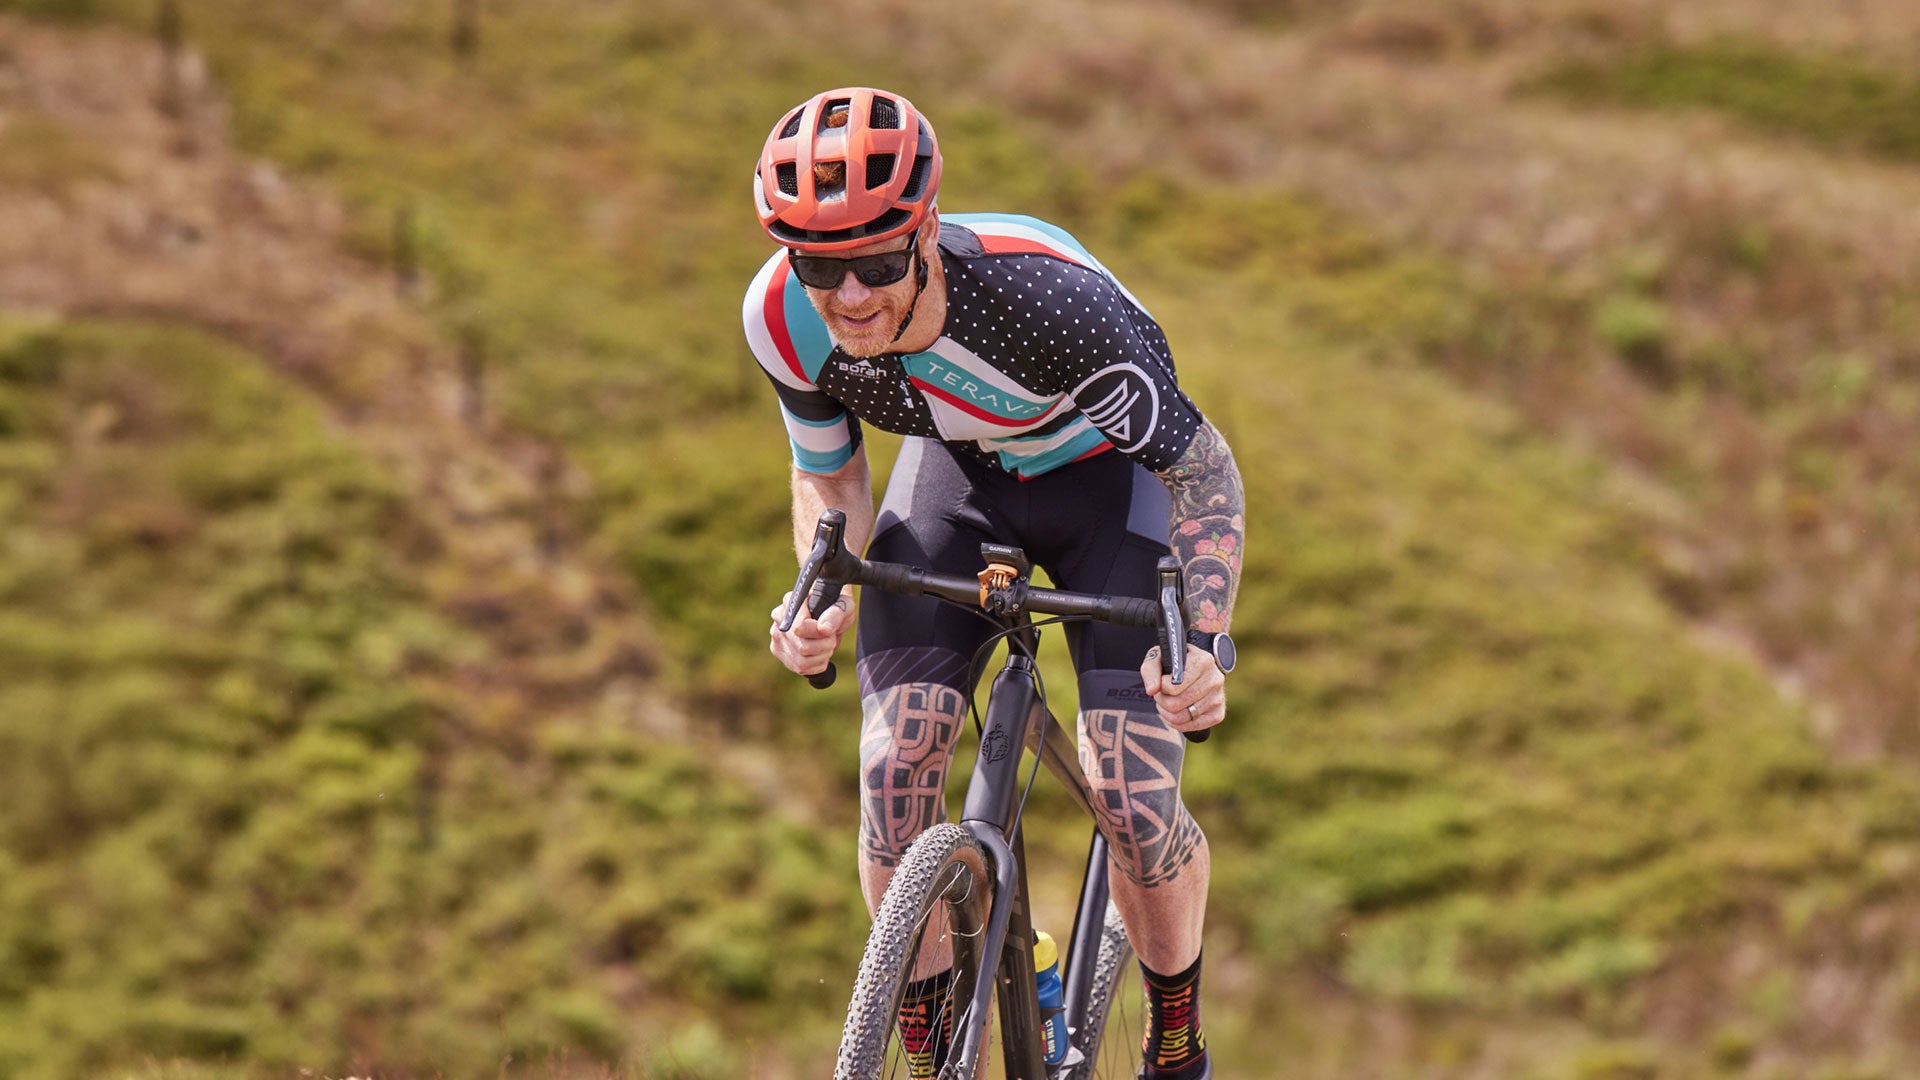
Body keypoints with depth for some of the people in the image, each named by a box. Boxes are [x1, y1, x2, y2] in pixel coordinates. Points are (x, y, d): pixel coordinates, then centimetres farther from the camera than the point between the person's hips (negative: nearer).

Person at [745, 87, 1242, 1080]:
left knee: (1131, 793, -16)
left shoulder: (1046, 296, -41)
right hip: (958, 470, 3)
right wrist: (825, 602, -26)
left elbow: (1205, 470, -28)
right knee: (897, 759, -16)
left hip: (1107, 471, -3)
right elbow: (829, 473, -6)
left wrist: (1204, 642, -43)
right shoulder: (782, 318, -27)